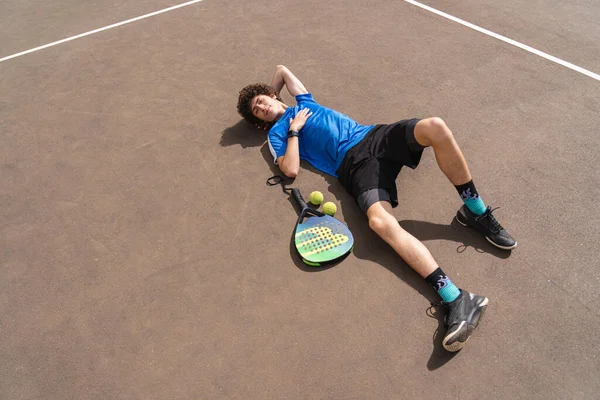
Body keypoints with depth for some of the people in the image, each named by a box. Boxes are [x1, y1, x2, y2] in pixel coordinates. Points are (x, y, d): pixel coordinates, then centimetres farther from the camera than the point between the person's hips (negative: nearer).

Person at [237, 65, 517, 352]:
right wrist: (294, 131, 0)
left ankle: (476, 212, -12)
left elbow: (282, 69, 48)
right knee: (379, 221, -35)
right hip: (354, 163, -5)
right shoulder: (276, 133, 15)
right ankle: (454, 299, -39)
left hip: (374, 135, 6)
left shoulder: (303, 101, 31)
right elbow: (291, 169, -5)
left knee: (435, 127, -25)